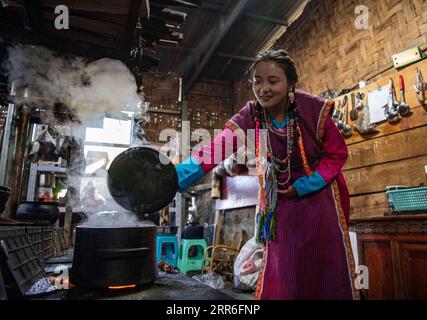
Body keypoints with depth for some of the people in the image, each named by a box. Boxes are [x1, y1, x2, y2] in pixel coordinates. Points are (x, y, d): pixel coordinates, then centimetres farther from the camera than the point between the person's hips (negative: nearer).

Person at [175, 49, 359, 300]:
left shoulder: (314, 109, -18)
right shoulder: (250, 116, -14)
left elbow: (337, 154, -8)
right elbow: (215, 149, -28)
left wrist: (302, 187, -17)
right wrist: (175, 178, -42)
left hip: (318, 195, -1)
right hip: (279, 201, 2)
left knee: (327, 271, 4)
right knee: (280, 274, 10)